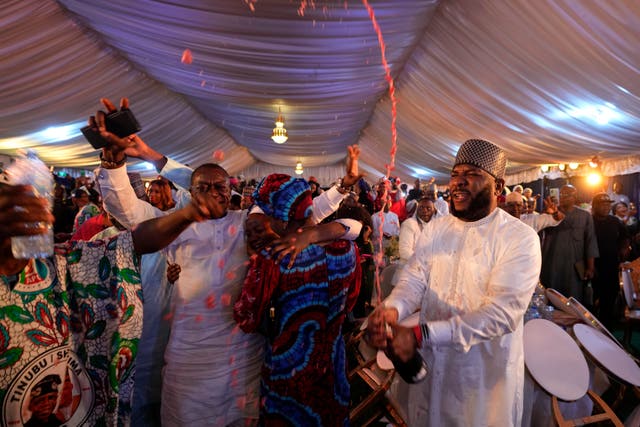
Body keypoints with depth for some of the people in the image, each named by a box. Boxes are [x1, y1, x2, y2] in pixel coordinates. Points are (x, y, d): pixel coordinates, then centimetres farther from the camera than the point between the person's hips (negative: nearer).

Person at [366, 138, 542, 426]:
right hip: (430, 365, 4)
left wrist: (420, 335, -33)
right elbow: (414, 278, -7)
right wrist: (392, 309, -31)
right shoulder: (435, 228, 1)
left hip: (486, 375, -4)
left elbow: (502, 312, -25)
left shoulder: (520, 238, -15)